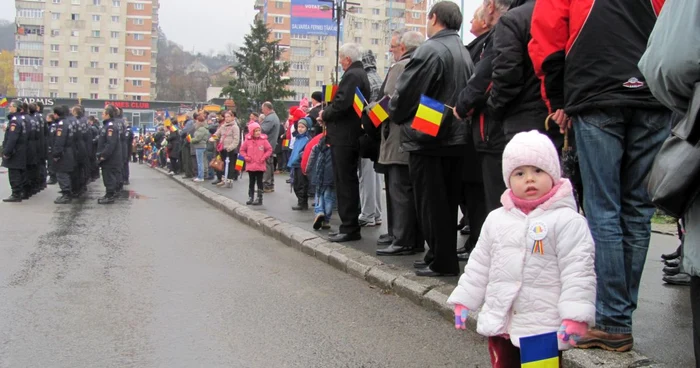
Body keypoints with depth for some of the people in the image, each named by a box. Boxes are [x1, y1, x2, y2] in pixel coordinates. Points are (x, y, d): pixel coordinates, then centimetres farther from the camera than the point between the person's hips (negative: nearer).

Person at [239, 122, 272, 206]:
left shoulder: (264, 140, -6)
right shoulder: (248, 140, -1)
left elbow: (269, 150, -3)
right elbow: (242, 150, 7)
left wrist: (264, 157, -11)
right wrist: (246, 157, -6)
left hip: (260, 166, -2)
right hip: (250, 165, 2)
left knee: (259, 182, 4)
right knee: (251, 182, 12)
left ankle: (259, 198, 7)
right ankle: (250, 197, 20)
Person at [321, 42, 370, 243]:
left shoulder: (352, 75, -14)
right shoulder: (361, 74, 18)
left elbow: (341, 104, -24)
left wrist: (325, 115, -7)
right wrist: (328, 114, 12)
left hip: (344, 137, -11)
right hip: (352, 135, 11)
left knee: (345, 182, -8)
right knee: (348, 181, 14)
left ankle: (349, 228, -5)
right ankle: (350, 226, 20)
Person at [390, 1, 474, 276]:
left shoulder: (430, 50, -13)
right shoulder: (464, 53, 13)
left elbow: (407, 92, -14)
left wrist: (395, 115, 4)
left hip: (427, 139, -8)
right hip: (456, 137, 8)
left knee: (431, 203, 0)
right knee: (448, 201, 14)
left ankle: (441, 261, 4)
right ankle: (445, 258, 22)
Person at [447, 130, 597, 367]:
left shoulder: (567, 221, -10)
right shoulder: (496, 219, 6)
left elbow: (578, 271, -14)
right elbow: (479, 265, 13)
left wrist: (575, 316, -20)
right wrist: (464, 300, 11)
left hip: (544, 327, -5)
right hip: (499, 323, 6)